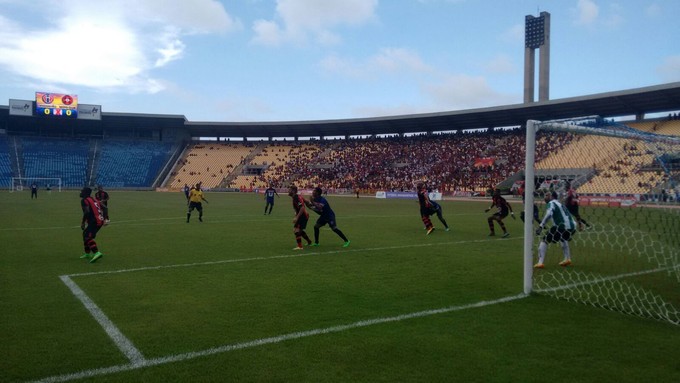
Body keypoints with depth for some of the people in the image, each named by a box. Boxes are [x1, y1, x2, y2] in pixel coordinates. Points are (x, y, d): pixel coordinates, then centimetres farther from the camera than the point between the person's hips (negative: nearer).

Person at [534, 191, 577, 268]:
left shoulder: (551, 203, 2)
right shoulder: (560, 204, 28)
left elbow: (549, 214, -19)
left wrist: (541, 227, -23)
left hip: (562, 226, -8)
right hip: (572, 227, 8)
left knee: (544, 240, 4)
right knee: (563, 238, 39)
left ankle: (540, 263, -9)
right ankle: (567, 259, 34)